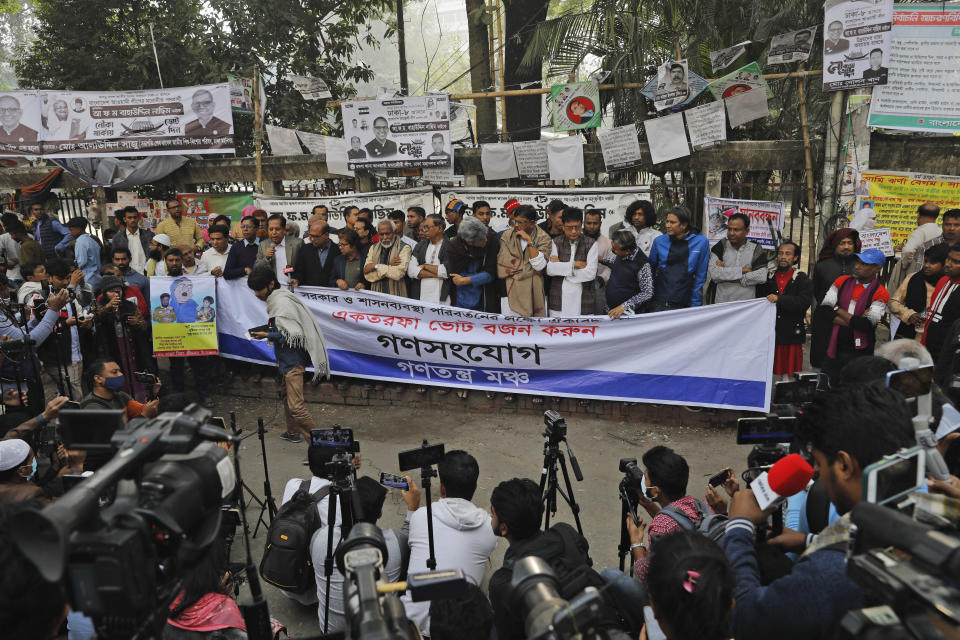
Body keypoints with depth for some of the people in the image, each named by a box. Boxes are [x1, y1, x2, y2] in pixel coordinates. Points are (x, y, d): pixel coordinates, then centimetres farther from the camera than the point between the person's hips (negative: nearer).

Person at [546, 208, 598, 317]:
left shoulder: (591, 244, 0)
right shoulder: (556, 242, 6)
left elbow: (591, 273, -11)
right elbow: (549, 269, -7)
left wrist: (560, 266, -6)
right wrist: (574, 265, -13)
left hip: (583, 301, -1)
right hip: (558, 302, 1)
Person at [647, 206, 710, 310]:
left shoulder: (701, 242, -3)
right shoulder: (659, 241, 2)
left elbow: (700, 277, 1)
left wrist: (695, 306, -1)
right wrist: (648, 301, 8)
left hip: (684, 305, -1)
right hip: (658, 305, 2)